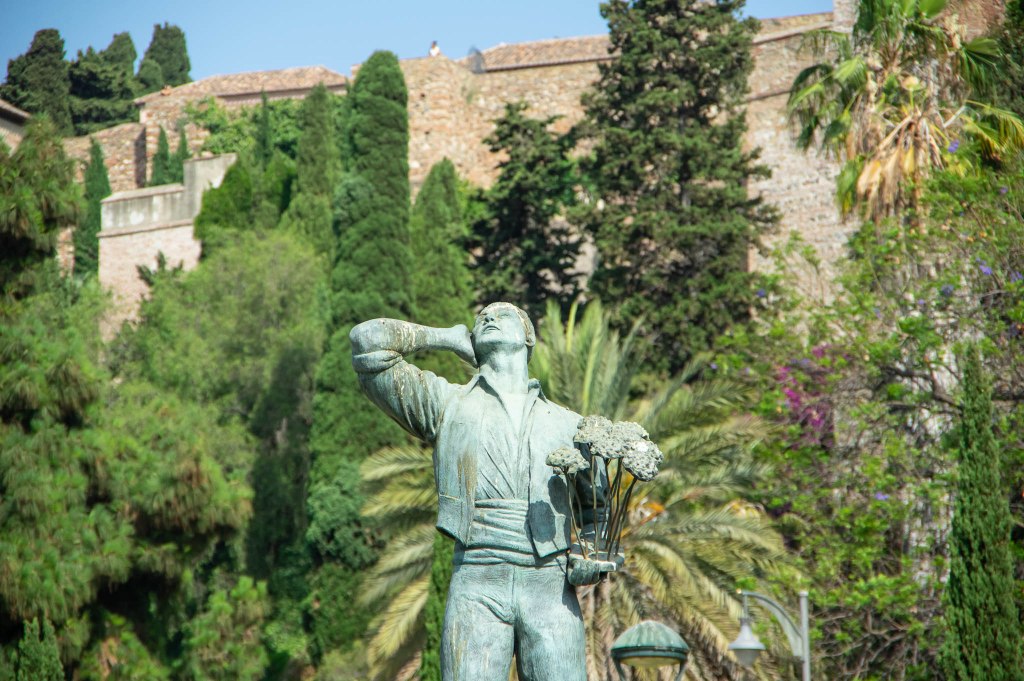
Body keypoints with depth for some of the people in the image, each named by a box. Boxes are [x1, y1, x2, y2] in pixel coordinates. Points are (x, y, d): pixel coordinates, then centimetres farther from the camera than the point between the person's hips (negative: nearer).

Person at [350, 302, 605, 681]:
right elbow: (368, 340, 6)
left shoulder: (568, 425, 20)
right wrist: (446, 338, 18)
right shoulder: (446, 405, 14)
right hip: (477, 588, -2)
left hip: (552, 592, 2)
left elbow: (600, 506, 28)